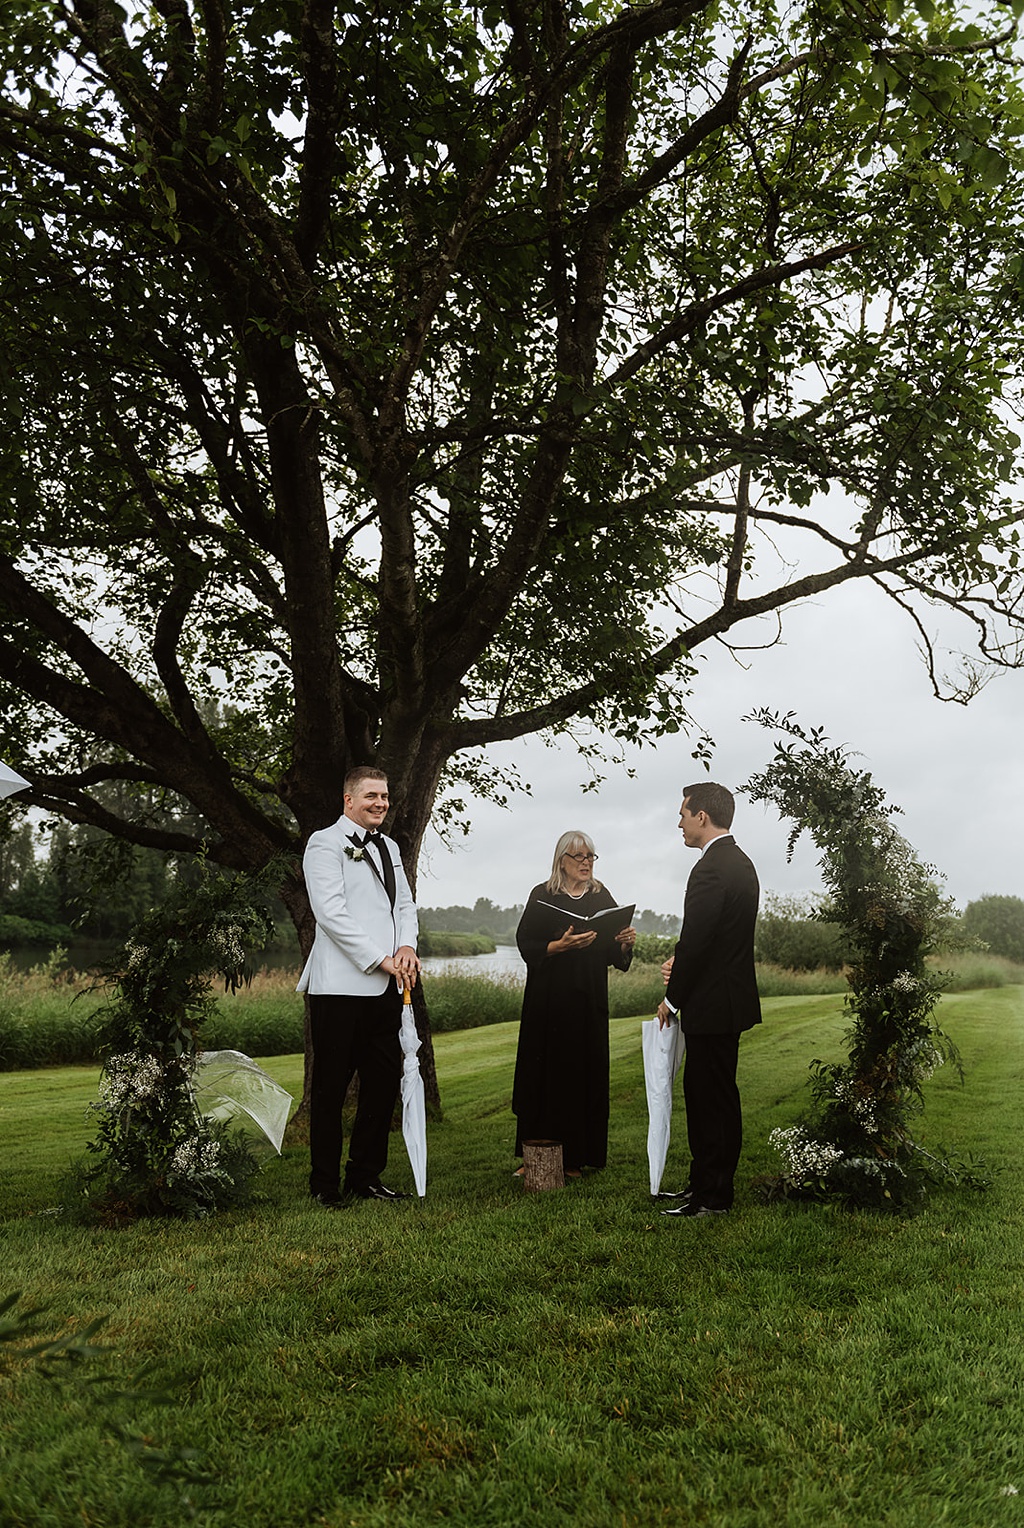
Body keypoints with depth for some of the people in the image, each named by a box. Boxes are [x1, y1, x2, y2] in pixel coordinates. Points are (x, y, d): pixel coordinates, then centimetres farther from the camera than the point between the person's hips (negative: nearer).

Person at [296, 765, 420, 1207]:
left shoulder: (389, 847, 21)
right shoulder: (325, 843, -4)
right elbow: (331, 913, -13)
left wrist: (407, 946, -2)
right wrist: (379, 959, -14)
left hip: (386, 987, 7)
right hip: (341, 985, -7)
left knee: (384, 1083, 9)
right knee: (331, 1086, 0)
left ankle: (365, 1177, 22)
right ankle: (325, 1183, 11)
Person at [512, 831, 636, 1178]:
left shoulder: (602, 897, 10)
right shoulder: (542, 897, 1)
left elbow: (614, 954, 9)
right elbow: (527, 946, -5)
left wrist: (626, 943, -12)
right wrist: (561, 945, -20)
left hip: (589, 1000, 3)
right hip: (549, 999, -2)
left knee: (585, 1072, 2)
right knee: (546, 1071, -1)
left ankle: (574, 1158, 10)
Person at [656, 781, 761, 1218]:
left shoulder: (711, 868, -20)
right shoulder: (739, 862, 13)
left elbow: (696, 939, -21)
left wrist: (673, 998, -11)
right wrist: (679, 962, 5)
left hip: (713, 1004, -10)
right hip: (730, 999, 10)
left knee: (713, 1099, -1)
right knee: (705, 1094, 17)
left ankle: (713, 1197, 9)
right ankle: (703, 1184, 27)